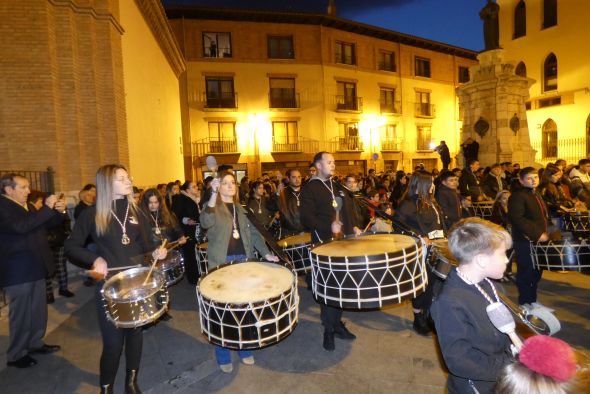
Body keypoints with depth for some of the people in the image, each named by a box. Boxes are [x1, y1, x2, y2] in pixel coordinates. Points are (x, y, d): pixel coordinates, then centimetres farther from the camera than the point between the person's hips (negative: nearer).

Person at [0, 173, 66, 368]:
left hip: (35, 267, 8)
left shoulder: (27, 206, 10)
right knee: (20, 314, 5)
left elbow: (44, 224, 18)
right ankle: (16, 355, 21)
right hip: (17, 271, -8)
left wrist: (59, 212, -2)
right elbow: (21, 226, -32)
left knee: (39, 310, 18)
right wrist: (47, 208, -29)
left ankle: (35, 343, 34)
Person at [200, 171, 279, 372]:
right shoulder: (213, 206, -1)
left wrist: (266, 253, -3)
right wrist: (213, 195, -35)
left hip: (244, 261, 4)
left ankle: (245, 350, 28)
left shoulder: (241, 208, 14)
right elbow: (206, 222, -24)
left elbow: (253, 233, 10)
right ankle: (223, 357, 18)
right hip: (221, 263, -4)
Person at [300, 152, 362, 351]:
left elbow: (349, 209, 23)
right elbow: (307, 217, -14)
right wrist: (329, 226, -26)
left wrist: (355, 226, 6)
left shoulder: (338, 186, 17)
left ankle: (337, 322, 28)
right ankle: (329, 328, 16)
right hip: (324, 244, -6)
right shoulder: (309, 188, -5)